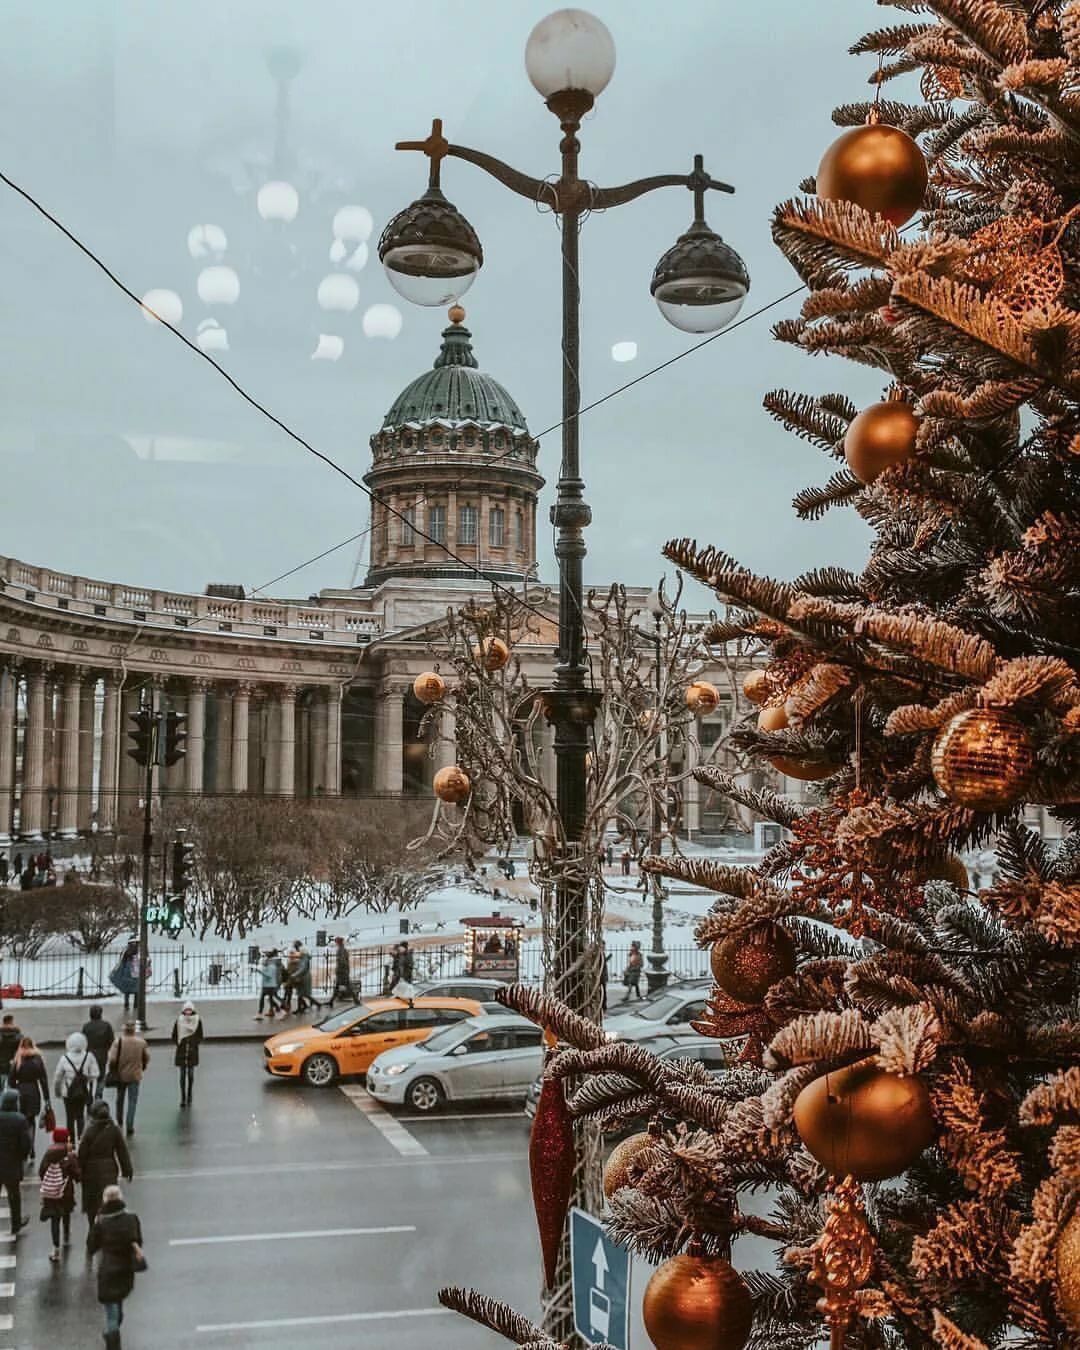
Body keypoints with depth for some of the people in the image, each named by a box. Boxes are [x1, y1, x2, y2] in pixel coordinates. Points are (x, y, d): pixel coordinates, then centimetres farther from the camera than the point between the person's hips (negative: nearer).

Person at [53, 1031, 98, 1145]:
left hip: (69, 1093, -2)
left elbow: (57, 1077, -5)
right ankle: (80, 1137, 11)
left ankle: (72, 1140, 13)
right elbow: (95, 1075, -13)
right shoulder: (89, 1057, -12)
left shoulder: (65, 1058, -13)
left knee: (70, 1117, 10)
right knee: (80, 1115, 19)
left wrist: (57, 1091, 9)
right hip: (84, 1092, 2)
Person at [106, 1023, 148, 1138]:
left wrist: (113, 1070, 1)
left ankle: (119, 1121, 40)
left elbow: (112, 1059, -17)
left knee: (120, 1098, 22)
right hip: (135, 1076, 0)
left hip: (120, 1075, 0)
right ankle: (130, 1126, -1)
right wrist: (141, 1069, 18)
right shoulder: (141, 1042, -7)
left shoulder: (118, 1042, -14)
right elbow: (146, 1058, 1)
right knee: (132, 1101, 6)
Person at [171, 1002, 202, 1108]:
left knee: (191, 1075, 5)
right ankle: (183, 1099, 2)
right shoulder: (178, 1021, -4)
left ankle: (189, 1097, 20)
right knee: (182, 1075, -1)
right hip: (181, 1052, -1)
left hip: (193, 1052, 1)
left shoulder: (198, 1021, -3)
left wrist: (194, 1045, -7)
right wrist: (179, 1044, -5)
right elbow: (174, 1037, 5)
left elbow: (200, 1037, 4)